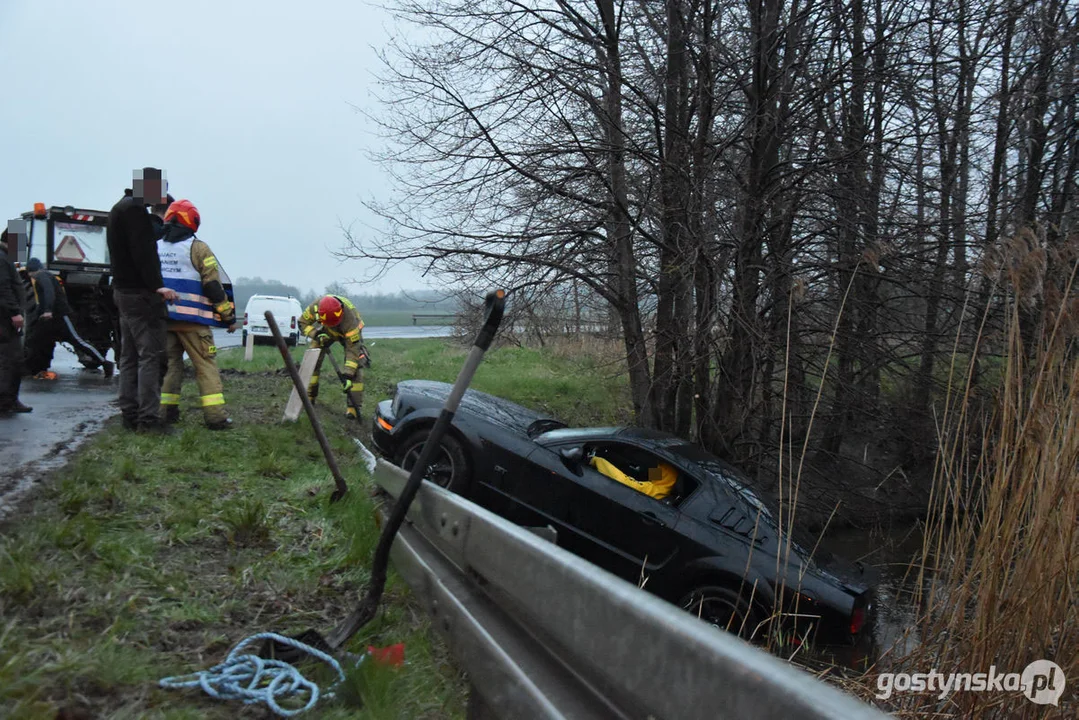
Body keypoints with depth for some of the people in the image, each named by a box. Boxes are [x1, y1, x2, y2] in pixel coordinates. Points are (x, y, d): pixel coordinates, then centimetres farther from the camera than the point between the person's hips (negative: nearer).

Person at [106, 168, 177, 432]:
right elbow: (142, 251, -23)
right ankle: (149, 417, -11)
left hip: (124, 291, 11)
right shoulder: (134, 209, -12)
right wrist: (157, 285, -28)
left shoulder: (120, 208, 21)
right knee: (151, 354, -10)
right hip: (140, 293, -11)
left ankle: (130, 414, 15)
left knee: (130, 356, 12)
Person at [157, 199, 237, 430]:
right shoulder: (197, 248, -6)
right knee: (206, 366, -3)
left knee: (170, 363, 16)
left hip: (161, 318, 6)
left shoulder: (156, 248, 13)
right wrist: (229, 316, -4)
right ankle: (215, 415, -8)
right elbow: (213, 285, -10)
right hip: (191, 320, -6)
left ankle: (167, 410, 13)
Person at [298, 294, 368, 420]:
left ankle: (355, 407, -18)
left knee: (355, 364, -20)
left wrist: (348, 375, -43)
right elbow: (303, 323, -16)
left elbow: (353, 347, -40)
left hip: (349, 332, -3)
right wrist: (316, 335, -36)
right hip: (325, 331, 4)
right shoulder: (316, 306, -35)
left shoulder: (349, 317, -44)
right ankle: (309, 396, 14)